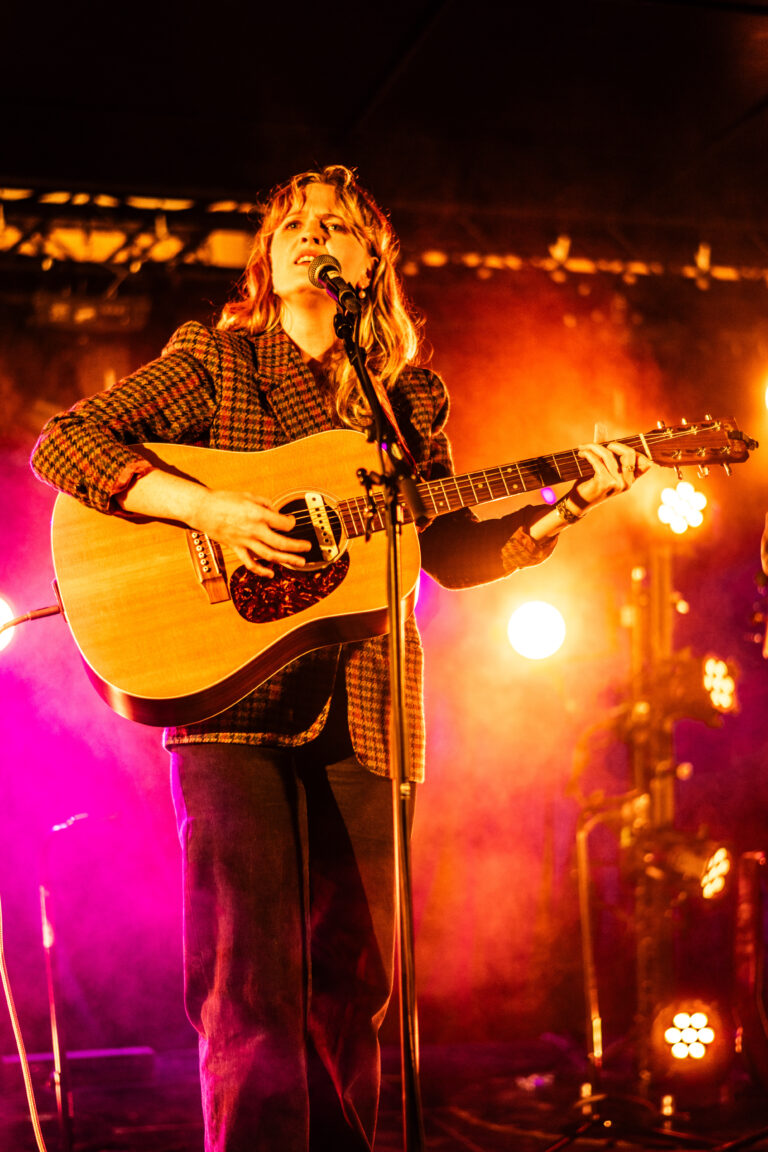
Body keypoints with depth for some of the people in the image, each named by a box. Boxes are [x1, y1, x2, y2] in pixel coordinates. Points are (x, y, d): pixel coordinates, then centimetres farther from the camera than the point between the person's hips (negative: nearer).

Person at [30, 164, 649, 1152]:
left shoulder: (412, 396, 14)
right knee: (250, 980, -9)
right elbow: (62, 442, -5)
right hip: (231, 702, -3)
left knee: (350, 984, 7)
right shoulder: (214, 359, 4)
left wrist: (565, 509, 1)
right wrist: (205, 507, -18)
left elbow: (453, 553, 16)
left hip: (361, 716, 4)